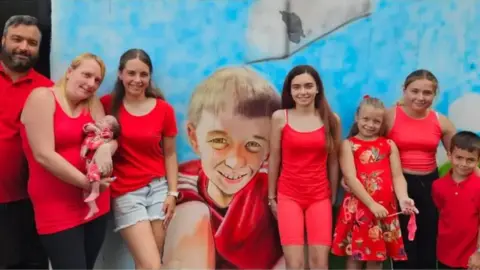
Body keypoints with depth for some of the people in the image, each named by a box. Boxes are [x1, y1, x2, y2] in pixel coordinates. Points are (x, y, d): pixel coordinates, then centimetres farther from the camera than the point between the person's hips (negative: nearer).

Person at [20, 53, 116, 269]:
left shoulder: (93, 103, 9)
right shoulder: (42, 97, -9)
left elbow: (110, 139, 1)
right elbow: (44, 155, -17)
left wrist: (105, 149, -23)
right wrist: (86, 182, -16)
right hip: (57, 207, -6)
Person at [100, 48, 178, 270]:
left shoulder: (164, 109, 2)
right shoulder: (107, 104, -1)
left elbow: (169, 154, 6)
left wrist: (172, 193, 1)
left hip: (158, 188, 2)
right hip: (125, 192, -2)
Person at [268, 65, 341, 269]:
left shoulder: (331, 120, 1)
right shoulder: (280, 117, -3)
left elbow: (332, 161, 7)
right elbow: (274, 159, 3)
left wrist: (333, 196, 11)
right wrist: (271, 196, 6)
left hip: (320, 197, 1)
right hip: (289, 195, -1)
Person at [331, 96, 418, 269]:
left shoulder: (389, 144, 11)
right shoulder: (348, 144, 2)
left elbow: (397, 176, 3)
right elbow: (351, 178, -9)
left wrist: (403, 198, -17)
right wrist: (372, 204, -16)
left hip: (385, 208, 3)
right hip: (358, 207, -3)